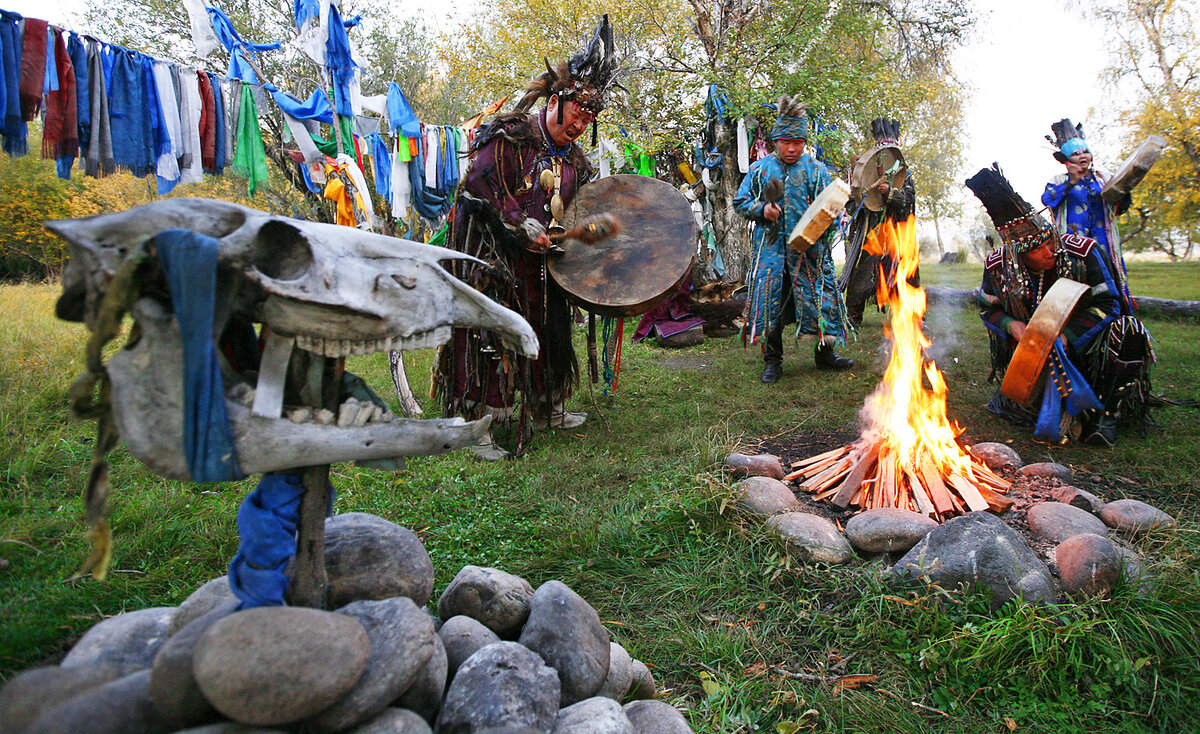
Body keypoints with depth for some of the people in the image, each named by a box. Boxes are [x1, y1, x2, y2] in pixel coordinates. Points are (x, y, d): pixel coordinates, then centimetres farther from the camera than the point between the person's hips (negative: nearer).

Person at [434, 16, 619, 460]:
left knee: (548, 331, 15)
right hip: (493, 256, -8)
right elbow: (482, 186, -18)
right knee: (492, 335, -8)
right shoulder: (509, 136, -11)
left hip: (541, 261, 8)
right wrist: (524, 229, -19)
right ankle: (478, 427, -1)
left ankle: (547, 410, 32)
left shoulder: (572, 157, 12)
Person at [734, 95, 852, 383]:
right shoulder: (760, 169, 8)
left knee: (819, 298, 2)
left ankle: (824, 353, 21)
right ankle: (772, 361, 13)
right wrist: (761, 209, -8)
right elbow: (740, 202, 12)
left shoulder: (816, 170, 7)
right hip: (771, 249, 0)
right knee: (770, 301, -1)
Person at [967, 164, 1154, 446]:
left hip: (1081, 342, -1)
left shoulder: (1082, 252, -17)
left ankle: (1106, 412, -14)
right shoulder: (998, 266, -12)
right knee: (1025, 408, -19)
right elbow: (988, 308, 3)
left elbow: (1107, 304, -14)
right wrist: (1012, 325, -20)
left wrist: (1066, 336, -29)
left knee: (1127, 332, -31)